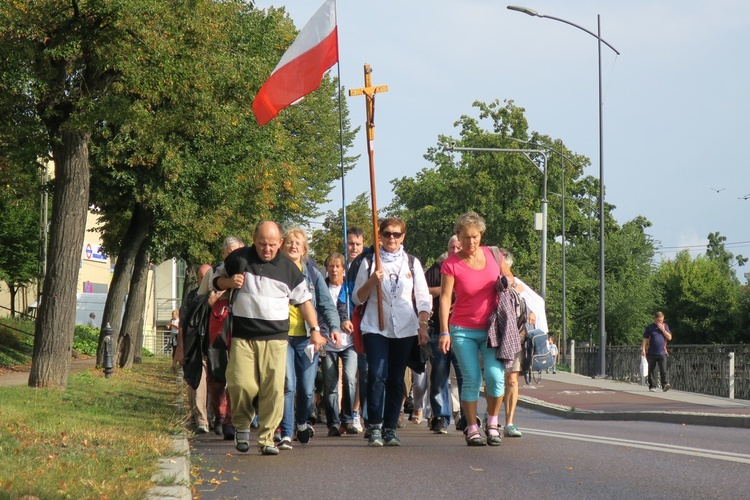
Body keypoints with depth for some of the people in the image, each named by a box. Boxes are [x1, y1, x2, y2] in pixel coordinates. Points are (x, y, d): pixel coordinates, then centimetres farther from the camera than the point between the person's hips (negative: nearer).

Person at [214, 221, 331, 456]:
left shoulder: (288, 268, 7)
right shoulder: (238, 258, 6)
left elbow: (304, 300, 14)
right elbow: (218, 280, 19)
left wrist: (315, 330, 7)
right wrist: (229, 282, -4)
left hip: (275, 337, 0)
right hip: (242, 336, 0)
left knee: (273, 389, -8)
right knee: (241, 385, -11)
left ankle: (266, 438, 2)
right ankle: (241, 426, 17)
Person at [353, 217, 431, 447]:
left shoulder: (412, 263, 11)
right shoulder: (369, 263, 8)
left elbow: (423, 298, 10)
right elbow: (357, 298, 7)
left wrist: (423, 326, -1)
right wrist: (371, 281, -10)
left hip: (405, 330, 2)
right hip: (375, 328, -1)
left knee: (396, 379, 2)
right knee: (377, 374, -16)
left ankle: (390, 428, 9)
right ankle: (375, 427, -13)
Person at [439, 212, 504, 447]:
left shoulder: (492, 254, 2)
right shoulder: (451, 264, -7)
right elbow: (445, 298, -11)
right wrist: (444, 331, -19)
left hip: (492, 328, 2)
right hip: (463, 329, -2)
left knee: (495, 375, -13)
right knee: (471, 379, -7)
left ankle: (492, 423, 7)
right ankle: (472, 428, 5)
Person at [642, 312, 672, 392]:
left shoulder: (665, 326, 10)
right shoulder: (650, 327, 4)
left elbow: (669, 337, 4)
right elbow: (645, 339, 4)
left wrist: (663, 330, -7)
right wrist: (643, 349, -7)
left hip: (662, 353, 0)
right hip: (651, 353, 0)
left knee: (663, 370, -12)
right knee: (651, 370, 4)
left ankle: (664, 385, -19)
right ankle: (652, 386, 11)